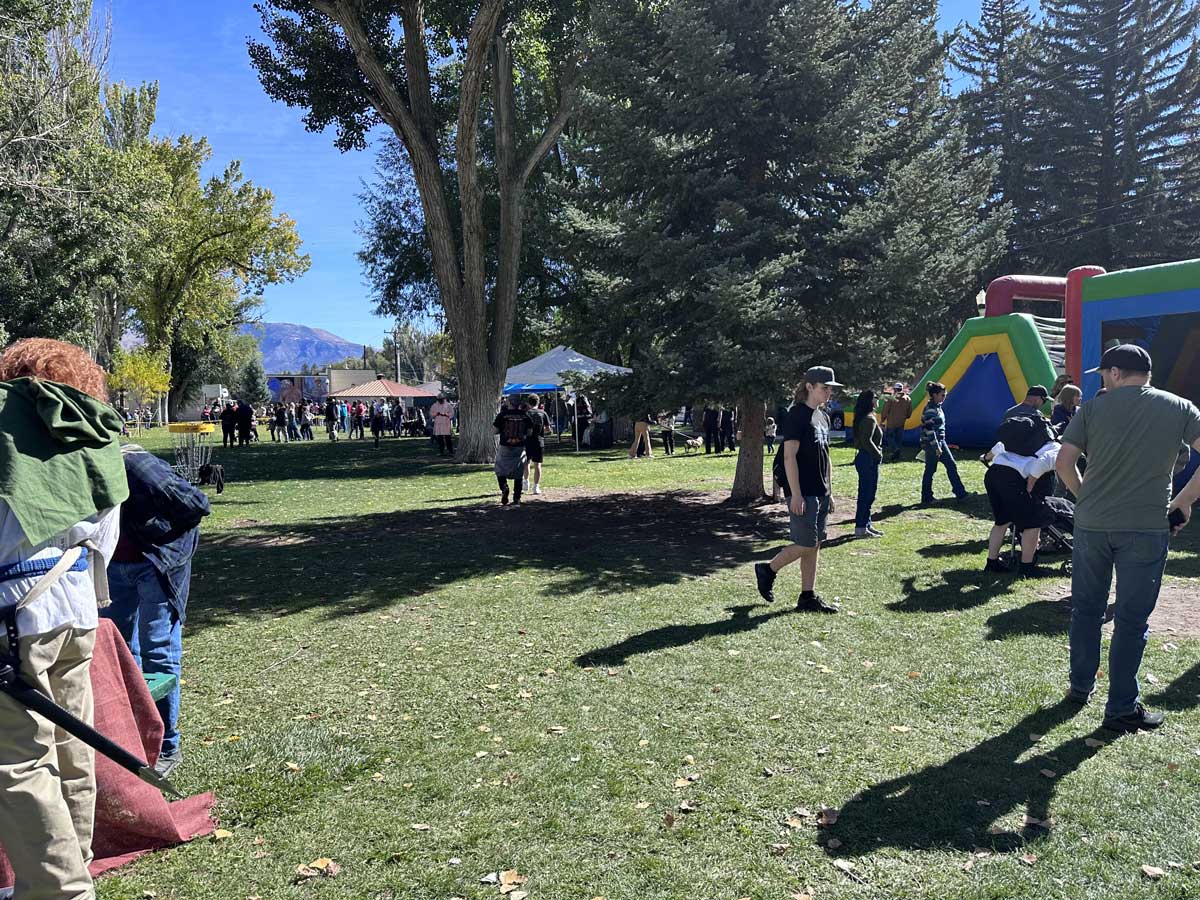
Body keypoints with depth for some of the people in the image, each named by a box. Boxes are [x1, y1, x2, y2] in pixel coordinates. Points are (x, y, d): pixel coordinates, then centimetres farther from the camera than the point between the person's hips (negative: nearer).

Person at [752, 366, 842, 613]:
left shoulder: (823, 416, 14)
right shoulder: (796, 414, -12)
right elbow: (789, 456, -17)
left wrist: (829, 492, 17)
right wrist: (796, 495, -20)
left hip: (821, 493, 8)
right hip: (804, 493, -8)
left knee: (815, 546, 9)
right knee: (805, 545, -6)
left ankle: (808, 597, 16)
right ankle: (767, 570, 15)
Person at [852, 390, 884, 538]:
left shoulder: (862, 418, 13)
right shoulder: (870, 419, -17)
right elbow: (867, 441, -25)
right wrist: (878, 454, -14)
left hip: (862, 458, 10)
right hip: (869, 459, -10)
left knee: (866, 493, 15)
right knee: (868, 494, -5)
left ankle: (866, 525, 23)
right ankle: (861, 528, -2)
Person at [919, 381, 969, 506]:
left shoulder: (937, 407, 12)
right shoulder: (930, 409, -19)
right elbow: (929, 430, -23)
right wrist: (936, 447, -22)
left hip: (940, 442, 10)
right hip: (932, 444, -10)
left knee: (951, 465, 12)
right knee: (930, 470, -3)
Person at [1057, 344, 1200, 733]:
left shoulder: (1093, 408, -1)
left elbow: (1064, 462, -4)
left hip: (1091, 525, 1)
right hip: (1147, 528, -1)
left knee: (1086, 609, 16)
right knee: (1131, 620, 6)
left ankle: (1081, 686, 28)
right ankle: (1121, 709, 12)